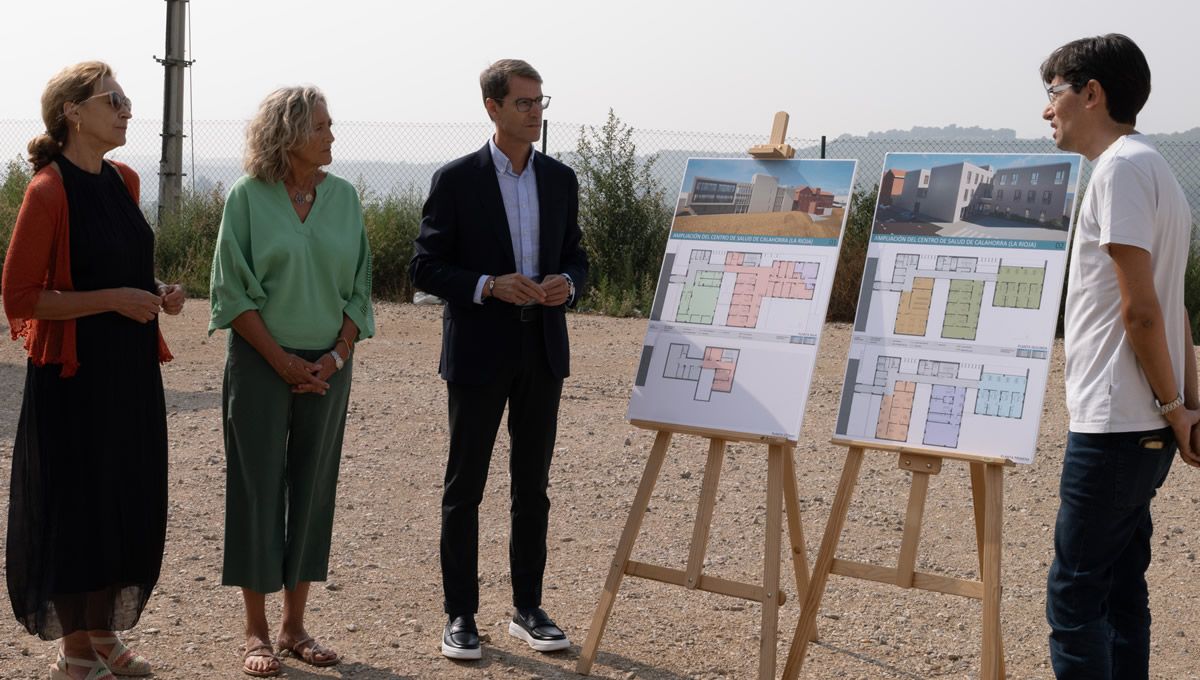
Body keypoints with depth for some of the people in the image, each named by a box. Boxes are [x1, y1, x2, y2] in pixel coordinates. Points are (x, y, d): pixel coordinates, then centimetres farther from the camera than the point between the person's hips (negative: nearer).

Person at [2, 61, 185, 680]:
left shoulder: (124, 182, 9)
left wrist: (157, 294, 4)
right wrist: (112, 299, -20)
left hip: (131, 370, 8)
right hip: (74, 373, -7)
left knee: (129, 503, 12)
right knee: (75, 506, 1)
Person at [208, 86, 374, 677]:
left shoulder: (343, 197, 6)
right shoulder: (248, 196, -5)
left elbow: (358, 287, 8)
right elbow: (232, 290, -6)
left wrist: (337, 356, -4)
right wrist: (281, 360, -11)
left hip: (326, 366, 4)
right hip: (261, 363, -4)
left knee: (312, 489, 7)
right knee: (258, 487, 0)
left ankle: (294, 627, 17)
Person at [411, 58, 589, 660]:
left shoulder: (560, 179, 8)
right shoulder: (456, 180, -6)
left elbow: (576, 259, 14)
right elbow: (425, 268, -6)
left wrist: (568, 284, -9)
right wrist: (488, 286, -20)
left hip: (543, 351, 4)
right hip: (479, 352, -4)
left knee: (532, 486, 10)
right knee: (464, 487, 3)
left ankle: (527, 610, 20)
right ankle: (459, 615, 12)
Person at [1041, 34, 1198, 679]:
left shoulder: (1121, 167, -13)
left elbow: (1141, 310, -18)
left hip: (1111, 426, -10)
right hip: (1145, 430, 10)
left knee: (1074, 599, -5)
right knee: (1121, 594, 13)